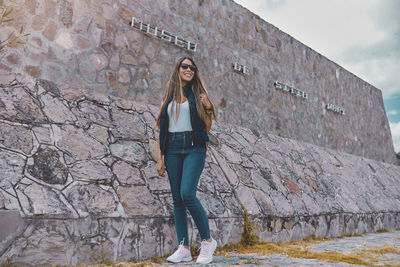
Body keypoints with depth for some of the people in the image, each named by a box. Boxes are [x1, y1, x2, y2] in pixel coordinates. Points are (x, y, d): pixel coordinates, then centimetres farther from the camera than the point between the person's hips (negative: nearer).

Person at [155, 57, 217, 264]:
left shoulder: (198, 94, 9)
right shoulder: (169, 97, 15)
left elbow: (207, 128, 7)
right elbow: (162, 128, 12)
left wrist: (208, 109, -10)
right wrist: (160, 157, 6)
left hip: (194, 148, -3)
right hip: (172, 149, 3)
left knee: (187, 194, -18)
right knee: (177, 198, 2)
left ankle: (207, 241, 0)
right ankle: (183, 248, 11)